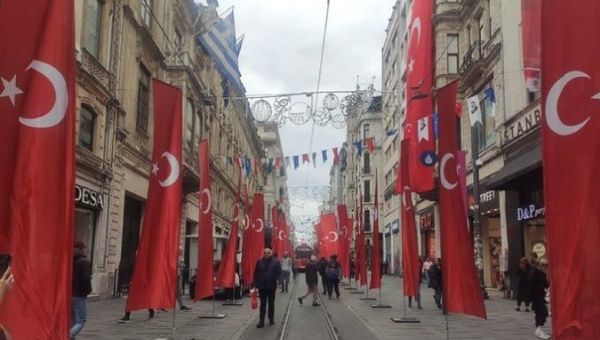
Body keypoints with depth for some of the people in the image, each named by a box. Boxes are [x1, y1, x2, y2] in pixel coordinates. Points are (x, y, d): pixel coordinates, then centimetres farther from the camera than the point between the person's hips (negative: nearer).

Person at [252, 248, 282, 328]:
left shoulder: (276, 262, -2)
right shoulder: (259, 262, 2)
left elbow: (279, 273, -2)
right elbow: (256, 273, 3)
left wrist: (275, 280, -13)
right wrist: (255, 284, -3)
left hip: (271, 286, 0)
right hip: (262, 286, 0)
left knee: (271, 303, 13)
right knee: (262, 304, 3)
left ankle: (271, 319, 26)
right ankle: (261, 321, 4)